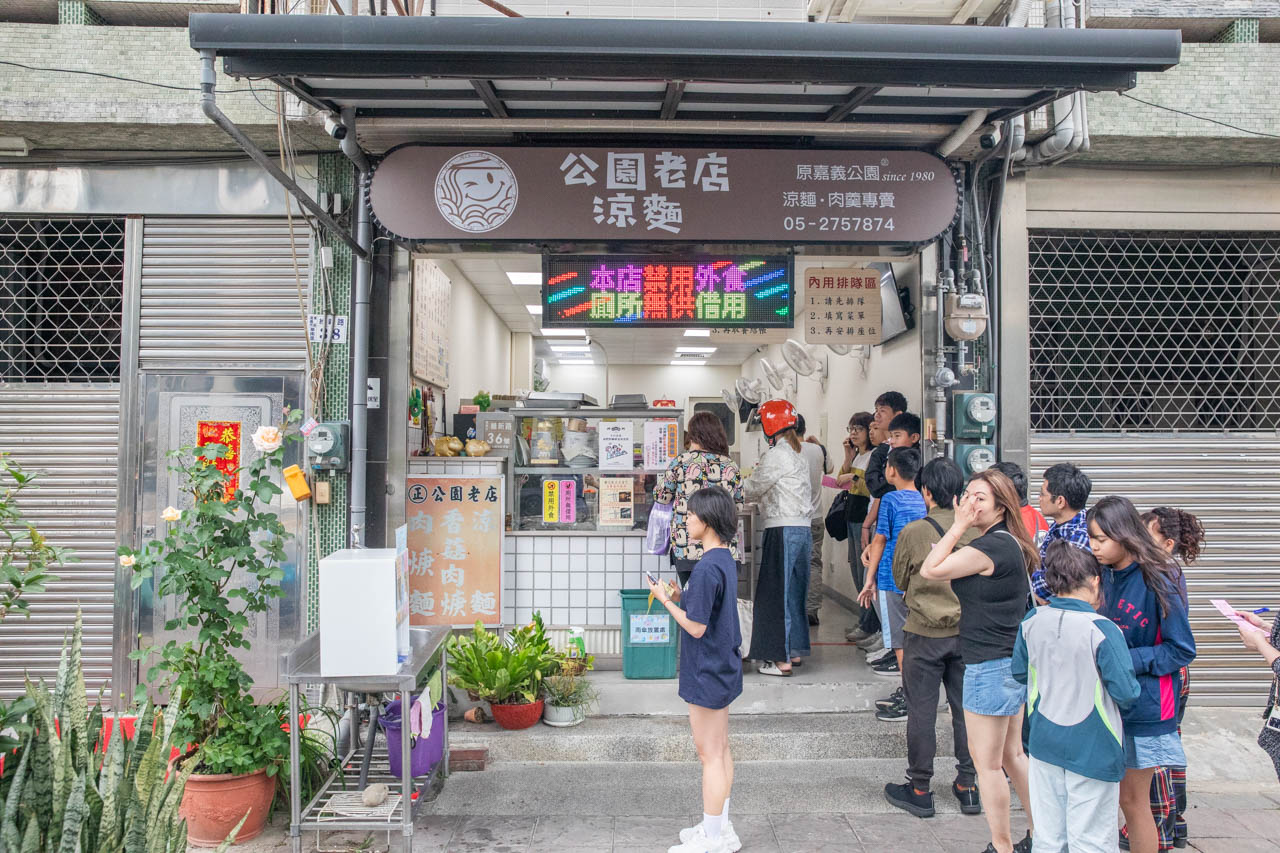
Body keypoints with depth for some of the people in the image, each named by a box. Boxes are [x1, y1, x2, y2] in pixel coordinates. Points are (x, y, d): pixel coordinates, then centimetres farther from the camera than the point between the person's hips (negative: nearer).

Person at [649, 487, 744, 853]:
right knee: (721, 749, 18)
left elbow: (696, 627, -22)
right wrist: (680, 596, 1)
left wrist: (666, 600, -11)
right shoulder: (725, 559, 6)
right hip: (724, 668, 10)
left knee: (710, 754, 3)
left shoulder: (706, 568, -25)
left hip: (707, 673, -10)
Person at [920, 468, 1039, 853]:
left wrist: (960, 524, -19)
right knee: (1012, 754, 21)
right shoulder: (1012, 544, 9)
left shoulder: (990, 547, -22)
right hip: (1013, 661, 10)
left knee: (986, 761, 2)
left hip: (990, 667, -10)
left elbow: (930, 570, -22)